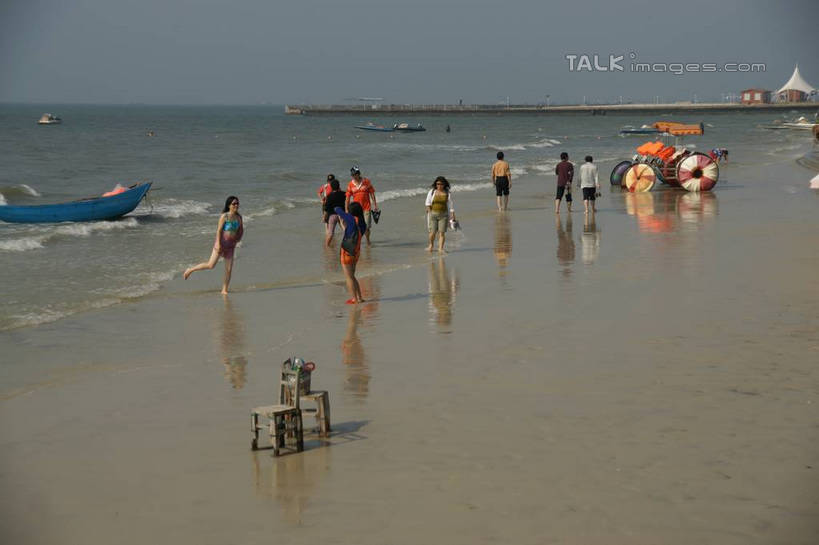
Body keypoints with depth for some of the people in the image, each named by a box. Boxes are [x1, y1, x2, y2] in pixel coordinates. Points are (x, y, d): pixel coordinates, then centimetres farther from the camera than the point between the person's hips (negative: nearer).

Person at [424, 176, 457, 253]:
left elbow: (450, 206, 4)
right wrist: (429, 210, -7)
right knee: (433, 232, -5)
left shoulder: (447, 194, 3)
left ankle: (440, 248, -3)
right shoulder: (432, 192, 3)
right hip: (433, 214, 0)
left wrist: (453, 216, -1)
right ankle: (431, 245, 21)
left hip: (443, 215, 0)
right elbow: (428, 202, 6)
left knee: (442, 232, -8)